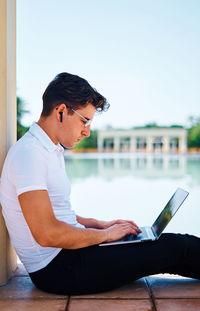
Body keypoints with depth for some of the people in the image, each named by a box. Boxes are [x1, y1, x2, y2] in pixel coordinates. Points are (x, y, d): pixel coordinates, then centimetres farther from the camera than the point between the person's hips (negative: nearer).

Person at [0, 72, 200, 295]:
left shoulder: (50, 151, 13)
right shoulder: (29, 153, -20)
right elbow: (47, 234, -27)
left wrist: (100, 224, 10)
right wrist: (104, 234, -13)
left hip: (66, 253, 10)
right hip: (57, 270, -9)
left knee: (175, 242, 7)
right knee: (173, 247, -10)